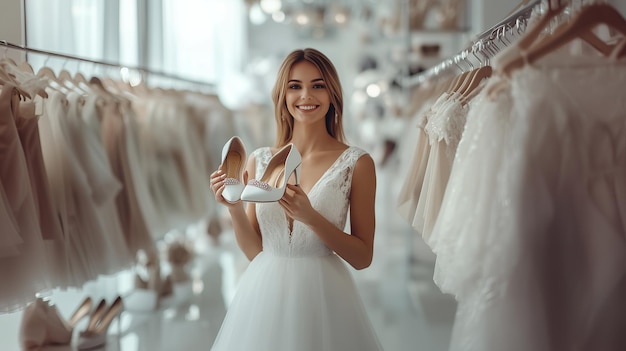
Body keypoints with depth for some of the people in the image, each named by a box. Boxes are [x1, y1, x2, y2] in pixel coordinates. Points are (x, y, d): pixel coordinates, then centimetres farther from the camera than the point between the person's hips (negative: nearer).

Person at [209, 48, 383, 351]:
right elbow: (254, 250, 6)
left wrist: (310, 217, -19)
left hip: (322, 298, -2)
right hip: (263, 297, 3)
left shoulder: (357, 163, -6)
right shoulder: (259, 160, 3)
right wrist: (234, 207, -11)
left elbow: (363, 257, -6)